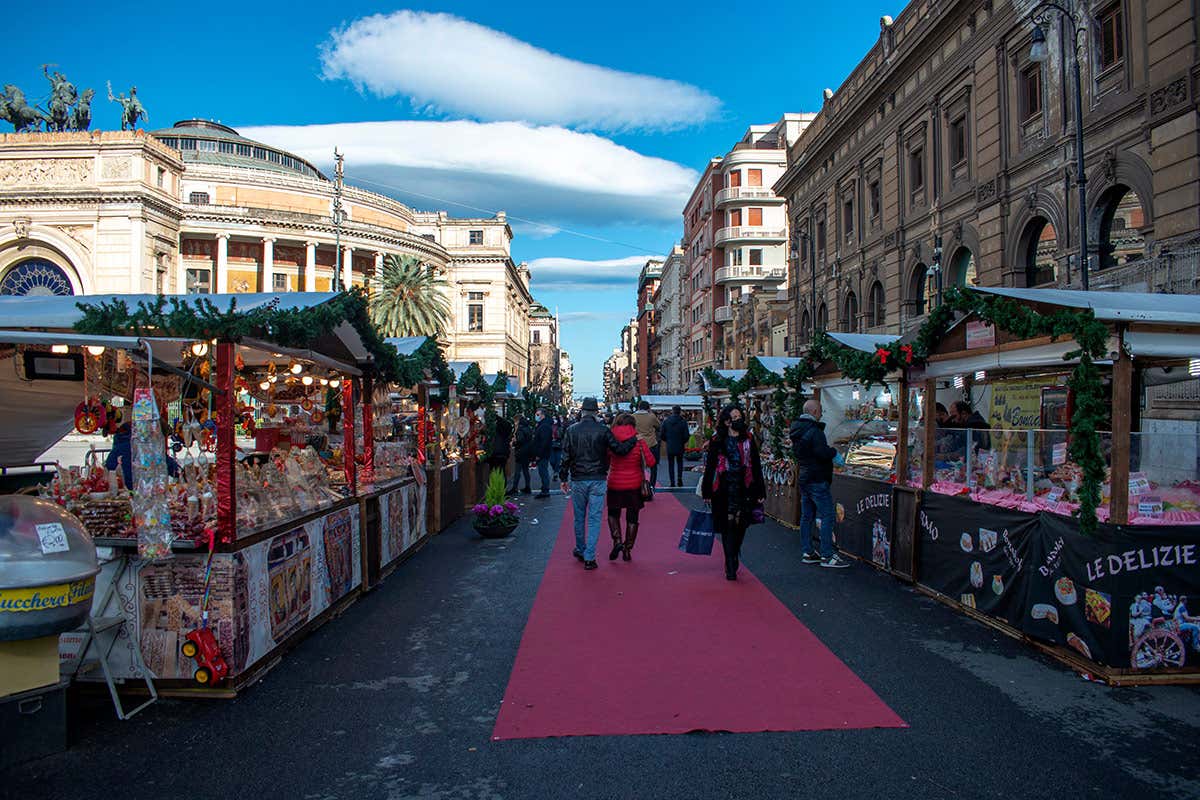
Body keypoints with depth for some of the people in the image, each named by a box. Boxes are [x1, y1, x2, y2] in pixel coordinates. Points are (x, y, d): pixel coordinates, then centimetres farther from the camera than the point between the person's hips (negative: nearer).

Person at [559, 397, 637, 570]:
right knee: (594, 519, 1)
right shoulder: (603, 430, -6)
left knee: (579, 517, 16)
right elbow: (620, 449, -5)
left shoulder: (572, 430, -1)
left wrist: (564, 478, 8)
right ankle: (589, 557, -1)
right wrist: (634, 439, 10)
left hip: (578, 480, 2)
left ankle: (580, 550, 30)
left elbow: (566, 457, 0)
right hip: (598, 480, -2)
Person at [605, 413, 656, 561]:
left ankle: (617, 541, 0)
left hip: (615, 484, 0)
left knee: (613, 514, 19)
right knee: (632, 518, 11)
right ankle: (627, 550, 14)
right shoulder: (639, 441, -8)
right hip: (634, 484, 0)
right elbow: (651, 463, -9)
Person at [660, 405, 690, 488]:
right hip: (680, 447, 0)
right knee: (679, 462, 19)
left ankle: (672, 482, 4)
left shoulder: (666, 421, -4)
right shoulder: (683, 421, -8)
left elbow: (662, 434, -2)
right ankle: (679, 477, 2)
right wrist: (684, 442, 12)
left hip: (670, 447, 0)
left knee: (671, 464, 8)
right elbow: (686, 435, -8)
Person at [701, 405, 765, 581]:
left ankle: (732, 563, 28)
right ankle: (731, 567, 2)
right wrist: (707, 492, 0)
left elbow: (756, 467, 6)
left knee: (740, 527, 8)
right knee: (727, 527, -2)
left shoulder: (748, 440, 5)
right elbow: (709, 467, 1)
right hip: (724, 491, -2)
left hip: (744, 490, 2)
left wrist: (760, 492, 3)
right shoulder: (717, 441, -1)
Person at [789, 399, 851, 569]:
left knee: (807, 516, 12)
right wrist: (834, 452, -4)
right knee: (827, 516, -5)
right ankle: (827, 556, -4)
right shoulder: (814, 431, -19)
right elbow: (823, 453, -25)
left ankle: (808, 552, 18)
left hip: (803, 478, 10)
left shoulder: (796, 430, 11)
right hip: (816, 480, -9)